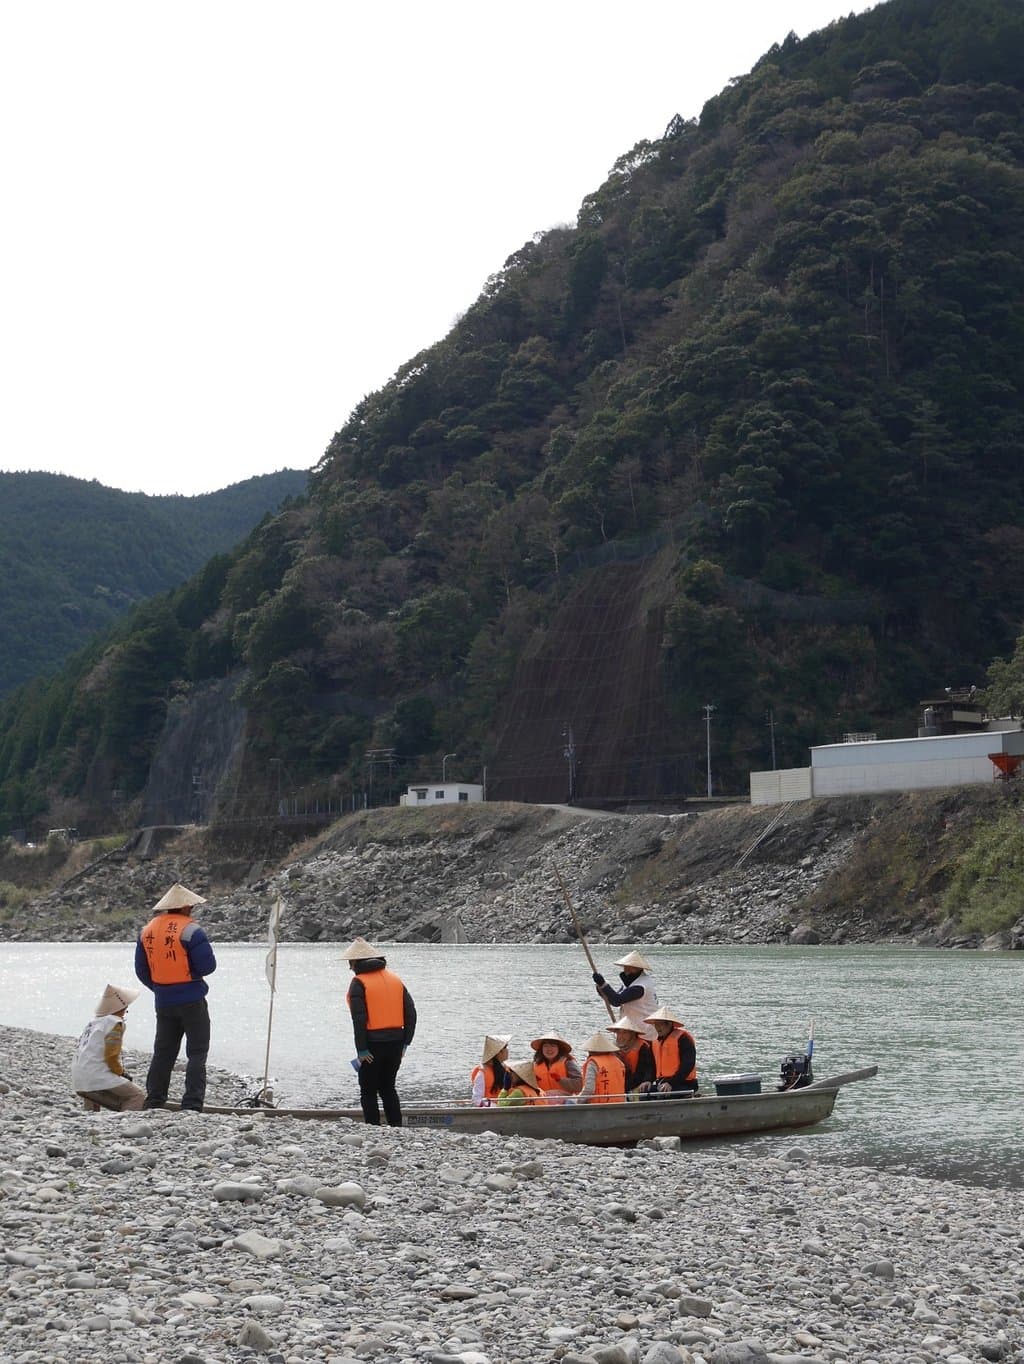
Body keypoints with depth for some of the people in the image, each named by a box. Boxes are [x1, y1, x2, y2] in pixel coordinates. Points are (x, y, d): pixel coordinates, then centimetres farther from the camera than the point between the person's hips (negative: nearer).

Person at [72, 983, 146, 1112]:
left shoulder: (92, 1022, 19)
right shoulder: (115, 1023, -7)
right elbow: (111, 1057, -13)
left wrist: (121, 1072, 18)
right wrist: (121, 1072, 4)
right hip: (97, 1078, -9)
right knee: (139, 1097, -7)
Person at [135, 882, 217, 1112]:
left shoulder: (147, 931, 6)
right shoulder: (191, 930, -15)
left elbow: (141, 970, 10)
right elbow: (207, 966, -16)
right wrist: (191, 971, 5)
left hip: (163, 1003, 6)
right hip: (192, 1001, -6)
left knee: (163, 1052, 15)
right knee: (197, 1053, 0)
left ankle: (153, 1103, 15)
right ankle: (192, 1104, -7)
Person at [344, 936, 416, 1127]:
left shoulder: (359, 983, -7)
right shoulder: (394, 979, 11)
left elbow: (359, 1018, -15)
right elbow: (411, 1013, 8)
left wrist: (361, 1049, -13)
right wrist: (405, 1042, 12)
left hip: (373, 1045, -6)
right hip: (396, 1042, 6)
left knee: (368, 1092, 5)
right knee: (388, 1088, 18)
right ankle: (397, 1127, 14)